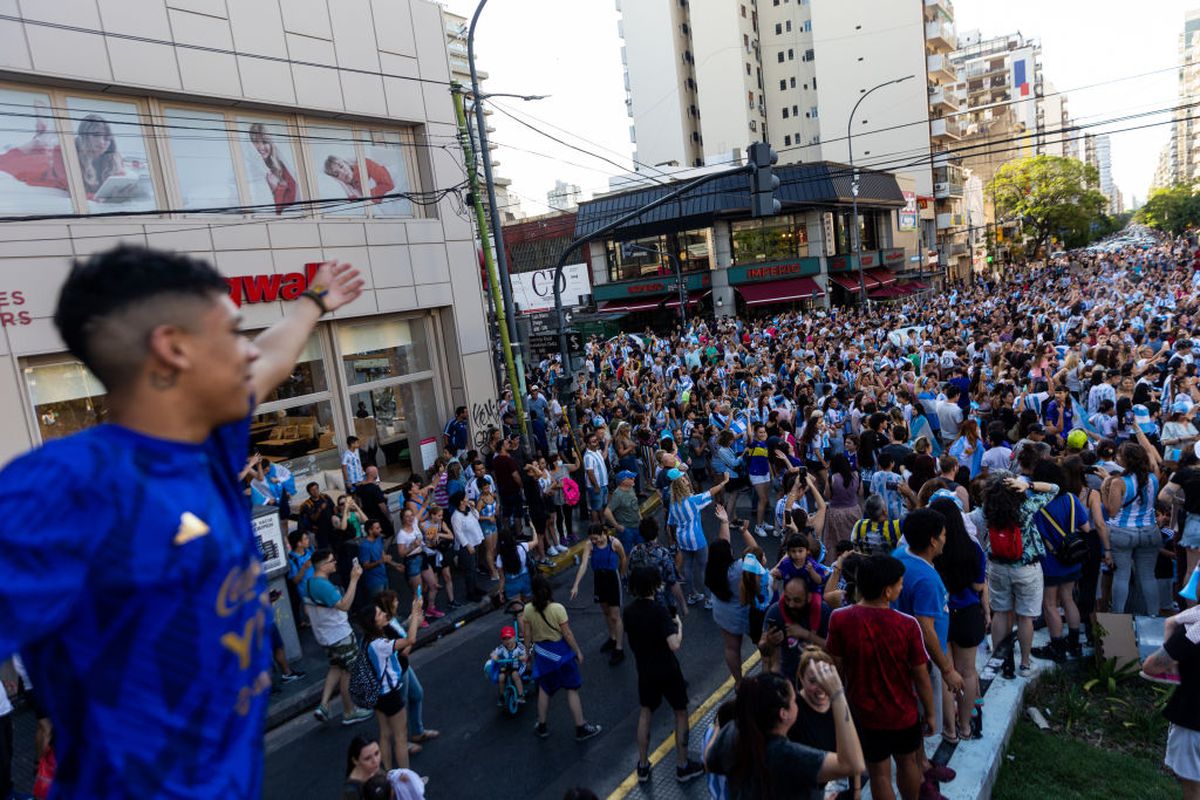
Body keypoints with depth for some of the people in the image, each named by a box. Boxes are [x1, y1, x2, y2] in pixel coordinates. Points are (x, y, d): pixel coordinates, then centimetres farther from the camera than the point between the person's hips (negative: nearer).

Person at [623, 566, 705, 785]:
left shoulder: (627, 612, -7)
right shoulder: (659, 611, -25)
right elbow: (675, 645, -32)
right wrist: (679, 626, -14)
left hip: (645, 672, 5)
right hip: (668, 671, -4)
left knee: (645, 713, 22)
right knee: (681, 713, 16)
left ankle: (643, 767, 28)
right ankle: (683, 767, 25)